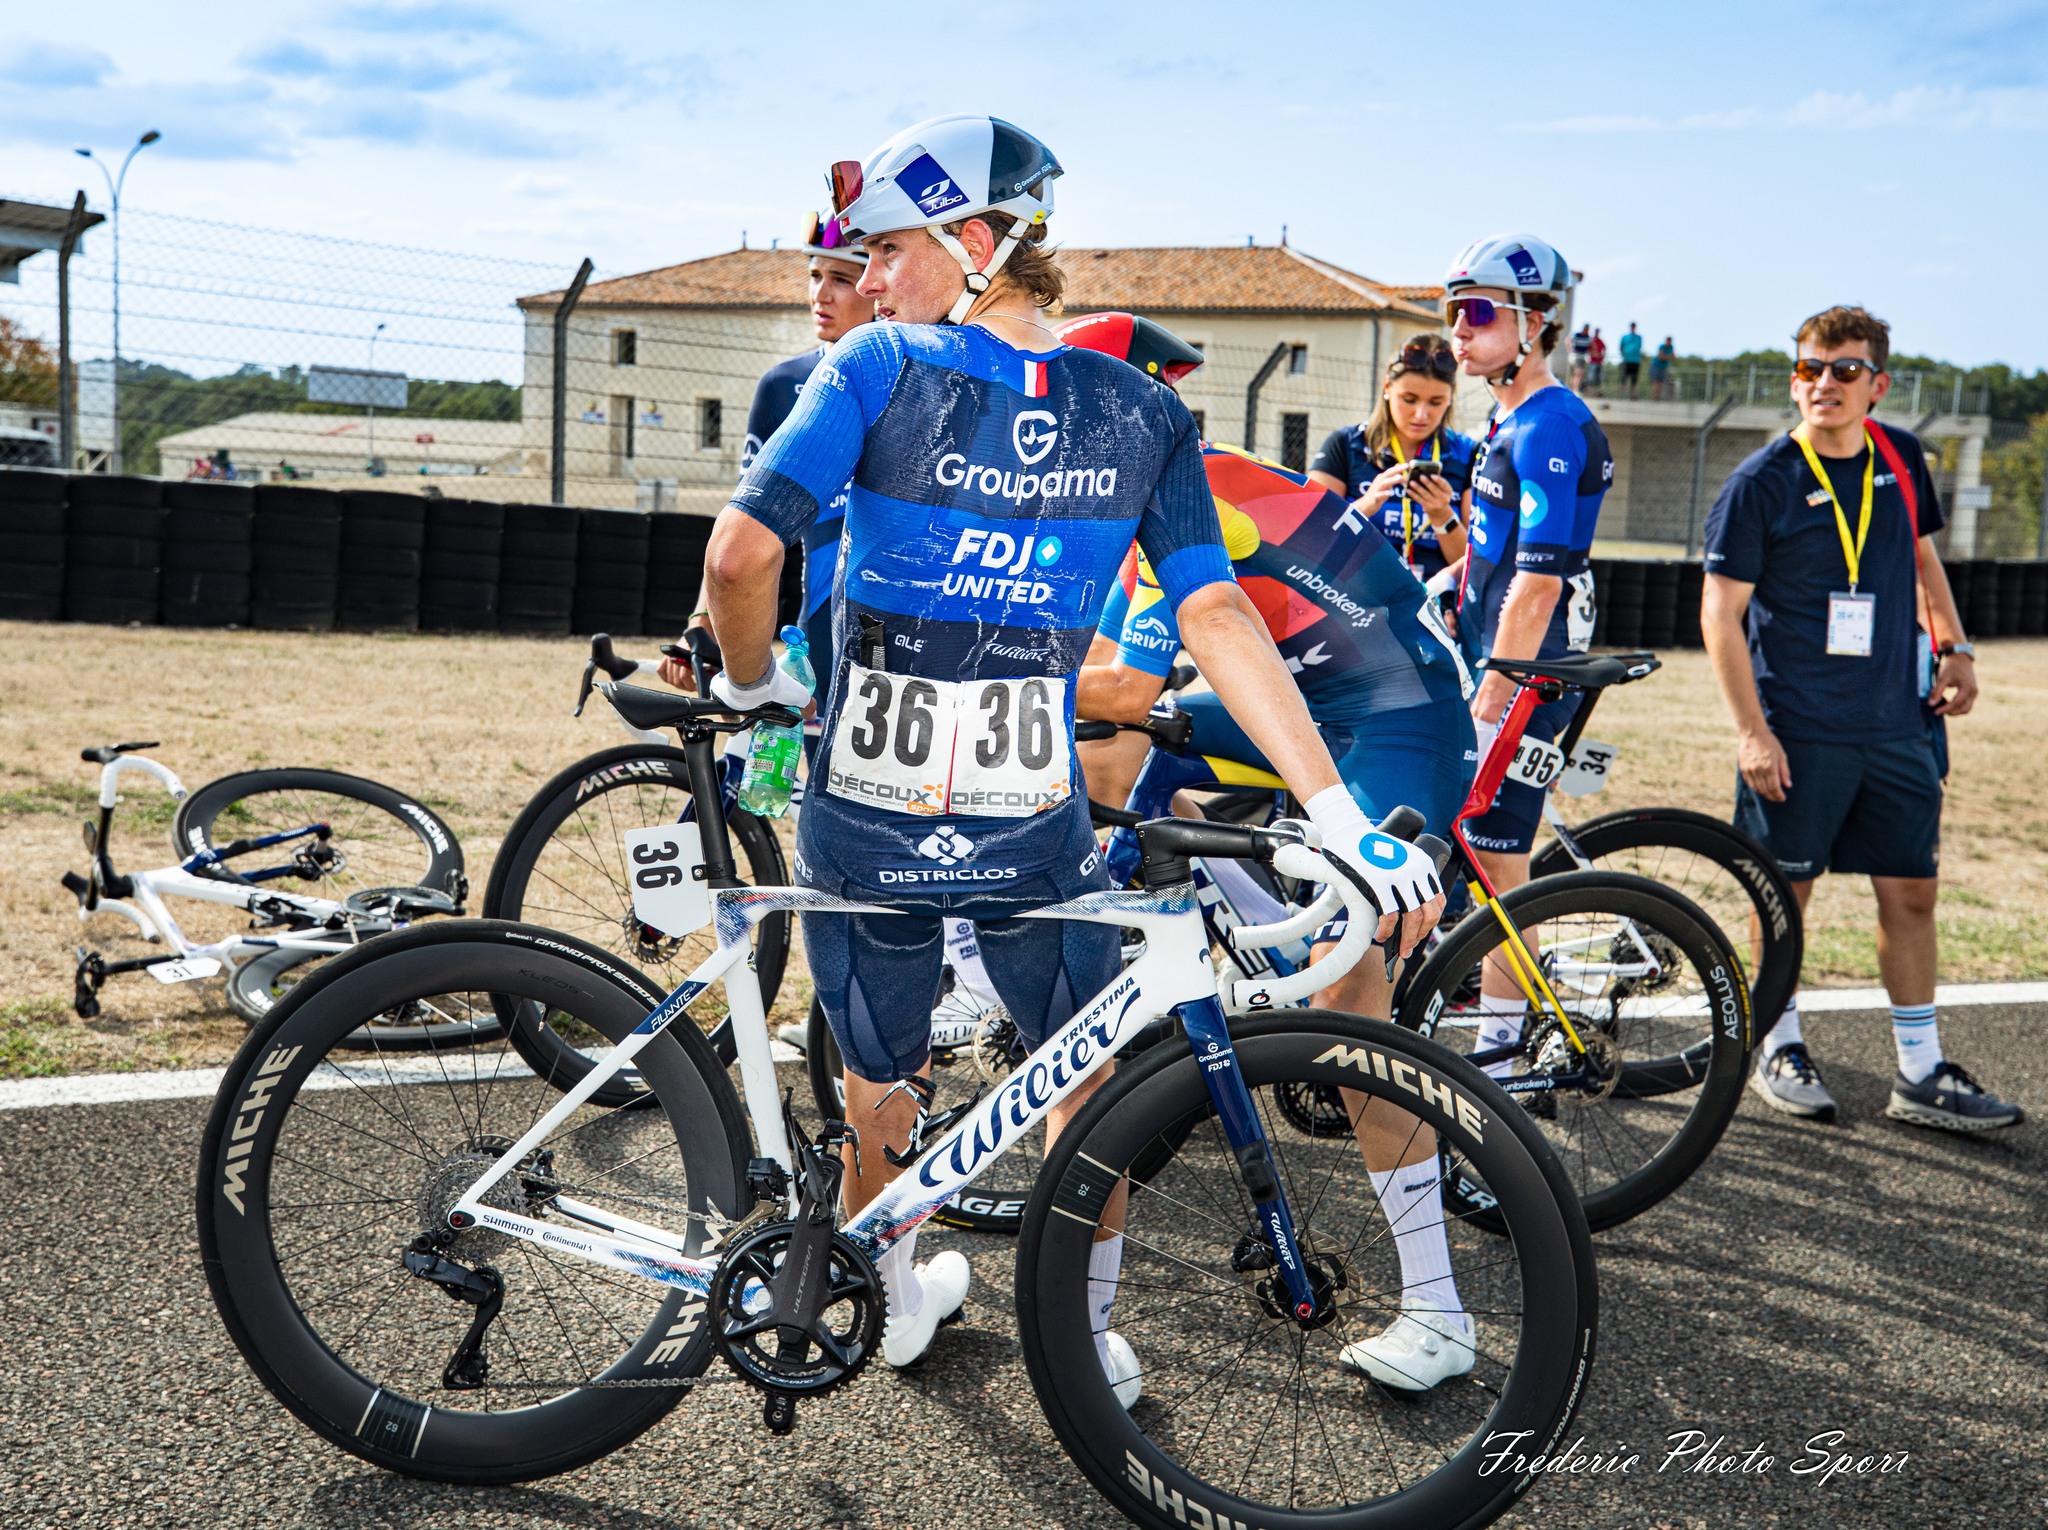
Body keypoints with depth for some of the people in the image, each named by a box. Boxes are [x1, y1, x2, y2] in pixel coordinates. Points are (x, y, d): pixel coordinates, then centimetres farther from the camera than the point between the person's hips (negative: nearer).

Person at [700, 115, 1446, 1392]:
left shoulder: (879, 368, -9)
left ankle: (900, 1298, 44)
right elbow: (1220, 619, -8)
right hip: (1034, 829, 1)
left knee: (879, 1082, 23)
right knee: (1090, 1075, 25)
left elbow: (742, 551, -20)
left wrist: (750, 680, 0)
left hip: (867, 820, -1)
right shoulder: (1142, 414, 0)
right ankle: (1083, 1336, 34)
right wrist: (1347, 823, -8)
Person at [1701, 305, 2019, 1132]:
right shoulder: (1762, 482, -8)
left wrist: (1953, 646, 10)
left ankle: (1921, 1072, 16)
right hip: (1798, 730, -4)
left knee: (1911, 891, 7)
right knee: (1787, 889, 6)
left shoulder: (1901, 460, 7)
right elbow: (1721, 612, -8)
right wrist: (1751, 730, -13)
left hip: (1898, 725, 4)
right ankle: (1779, 1048, 24)